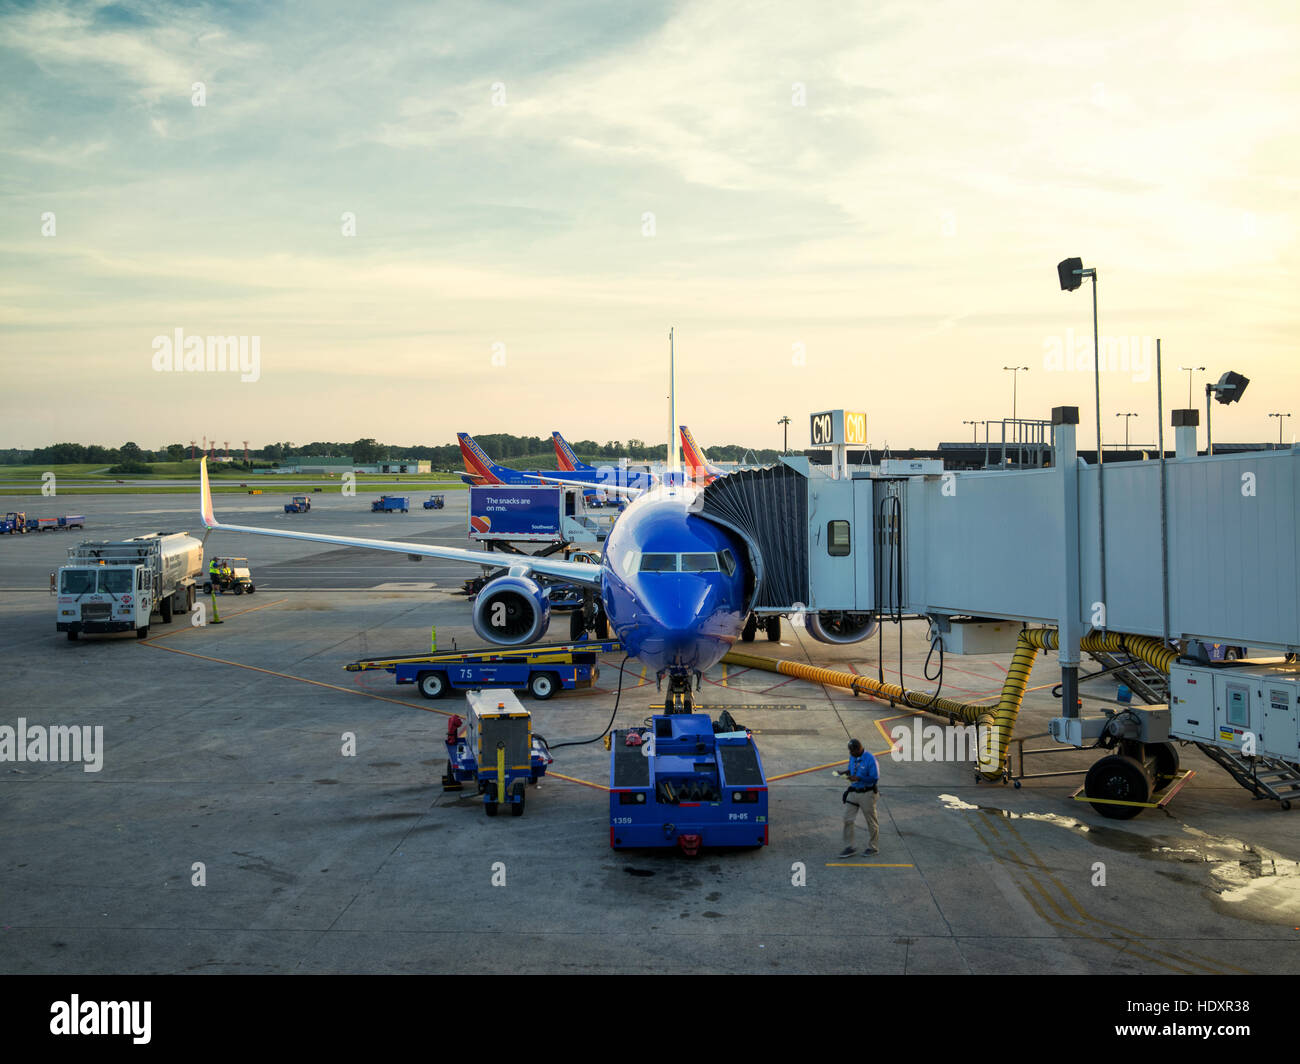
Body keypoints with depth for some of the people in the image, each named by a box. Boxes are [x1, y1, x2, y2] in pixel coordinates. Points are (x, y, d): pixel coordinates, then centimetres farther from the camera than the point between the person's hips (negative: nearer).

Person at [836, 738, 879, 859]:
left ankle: (872, 847, 24)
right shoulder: (852, 756, 3)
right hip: (853, 792, 7)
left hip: (867, 793, -7)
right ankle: (849, 848, 10)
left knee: (871, 822, 8)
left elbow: (875, 778, -21)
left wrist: (858, 778, -26)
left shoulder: (870, 759, -20)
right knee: (848, 819, 3)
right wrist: (845, 772, -2)